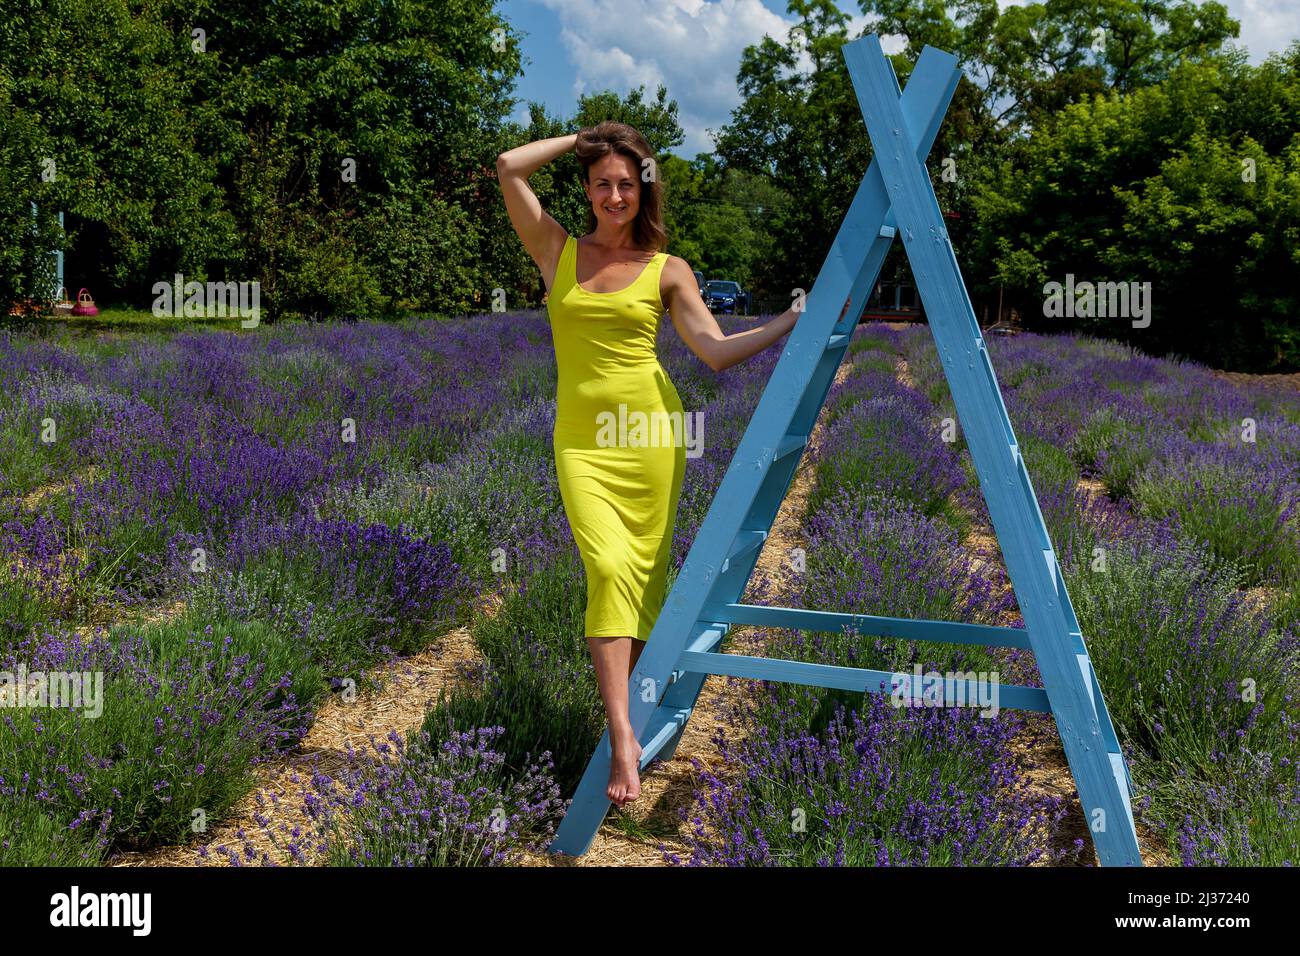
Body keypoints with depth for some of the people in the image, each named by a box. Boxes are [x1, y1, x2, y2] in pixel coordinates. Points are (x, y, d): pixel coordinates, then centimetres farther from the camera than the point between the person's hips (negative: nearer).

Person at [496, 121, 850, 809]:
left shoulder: (667, 270, 6)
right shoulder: (559, 251, 9)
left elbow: (717, 352, -2)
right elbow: (508, 169, 1)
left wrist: (793, 320, -9)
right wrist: (584, 138, 9)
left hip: (652, 432, 1)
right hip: (583, 440, 0)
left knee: (646, 574, 3)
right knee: (609, 569, -17)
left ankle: (631, 711, 21)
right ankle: (622, 737, -16)